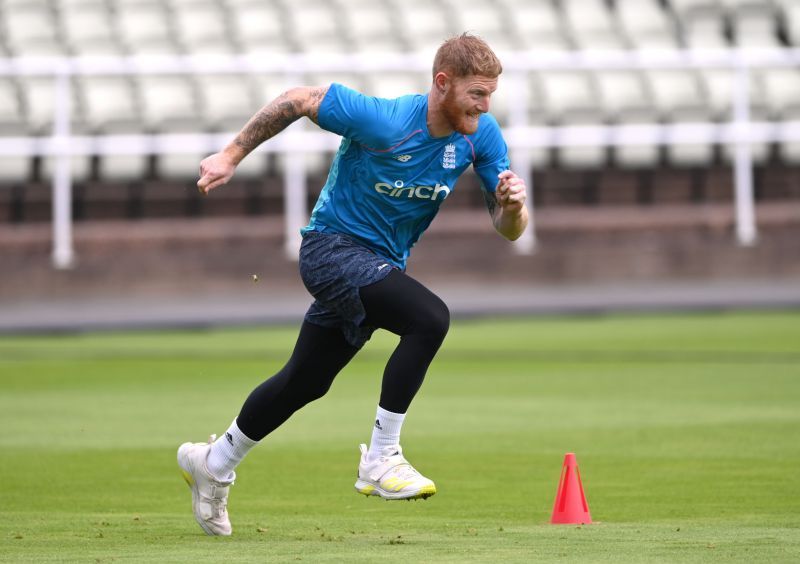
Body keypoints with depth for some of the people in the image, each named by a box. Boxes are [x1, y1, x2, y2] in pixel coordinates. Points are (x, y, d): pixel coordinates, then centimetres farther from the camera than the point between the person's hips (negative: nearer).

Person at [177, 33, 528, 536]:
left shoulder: (482, 134, -10)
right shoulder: (383, 121, -27)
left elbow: (509, 230, -7)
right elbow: (300, 100, -15)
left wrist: (512, 204, -30)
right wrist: (232, 156, -10)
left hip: (384, 265, 7)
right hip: (333, 246, -7)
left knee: (304, 383, 19)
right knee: (430, 318, -30)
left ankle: (214, 464, 40)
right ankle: (380, 461, -22)